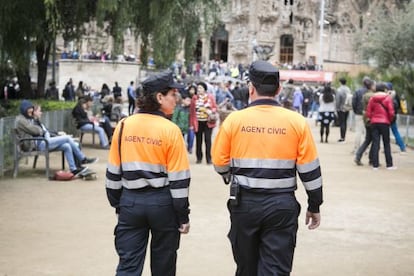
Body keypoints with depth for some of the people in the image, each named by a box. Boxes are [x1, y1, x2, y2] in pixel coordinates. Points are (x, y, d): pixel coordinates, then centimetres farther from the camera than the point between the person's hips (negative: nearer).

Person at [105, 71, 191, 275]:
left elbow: (113, 172, 5)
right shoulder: (170, 130, -12)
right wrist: (183, 216, -1)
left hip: (130, 200, 3)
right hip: (162, 202, -3)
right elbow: (178, 179, -10)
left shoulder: (124, 126, 0)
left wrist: (117, 204, 17)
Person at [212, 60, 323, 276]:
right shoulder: (296, 121, -4)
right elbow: (309, 170, -2)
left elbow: (219, 162, 3)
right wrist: (314, 206, 10)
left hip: (244, 203, 1)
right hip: (282, 205, -1)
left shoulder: (234, 119, -4)